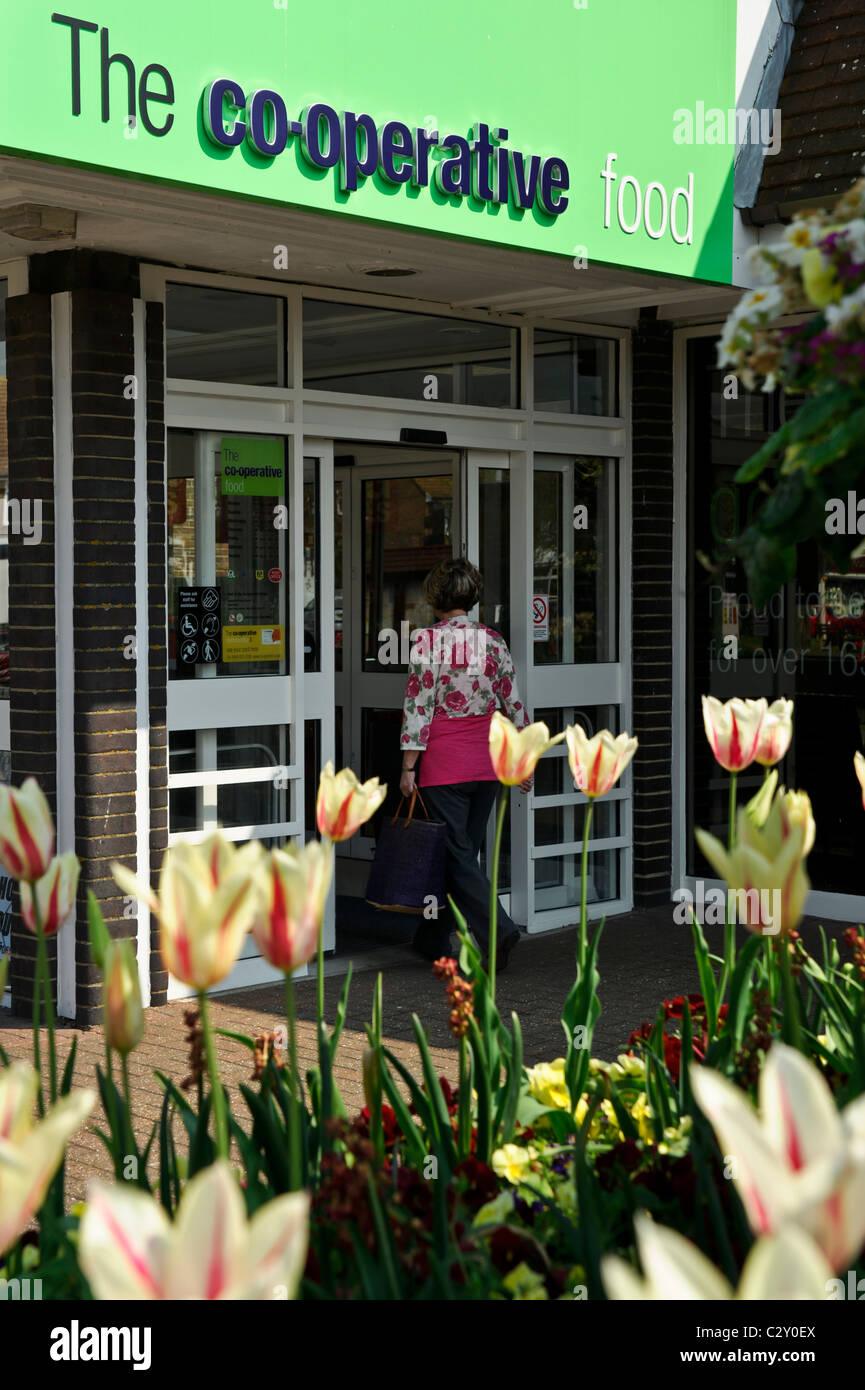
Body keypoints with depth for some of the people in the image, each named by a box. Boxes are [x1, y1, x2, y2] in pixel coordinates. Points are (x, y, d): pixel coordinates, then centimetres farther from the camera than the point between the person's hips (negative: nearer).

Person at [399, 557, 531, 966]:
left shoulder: (428, 641, -9)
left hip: (443, 764, -5)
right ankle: (433, 938, 25)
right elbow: (513, 704, 7)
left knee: (456, 855, 0)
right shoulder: (493, 640, 4)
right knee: (461, 852, 14)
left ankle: (497, 931, -14)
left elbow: (418, 706, -12)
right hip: (486, 764, 5)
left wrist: (408, 766, -7)